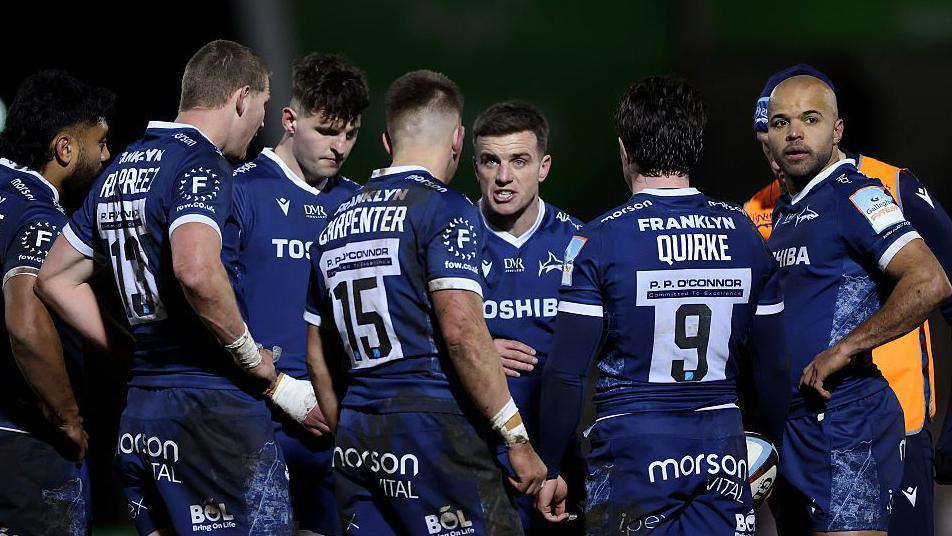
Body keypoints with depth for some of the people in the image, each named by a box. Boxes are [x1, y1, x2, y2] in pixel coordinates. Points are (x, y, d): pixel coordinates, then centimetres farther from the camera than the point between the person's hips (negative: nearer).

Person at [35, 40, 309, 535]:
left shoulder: (119, 171, 16)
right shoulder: (201, 164, -10)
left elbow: (55, 280, 22)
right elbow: (196, 270, -29)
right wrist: (253, 359, -16)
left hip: (138, 418, 8)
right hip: (211, 409, -8)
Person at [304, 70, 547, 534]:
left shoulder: (337, 223, 16)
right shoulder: (445, 210, -6)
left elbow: (317, 354, 21)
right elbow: (461, 330, -17)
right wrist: (517, 438, -13)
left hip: (357, 439, 7)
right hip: (434, 426, -7)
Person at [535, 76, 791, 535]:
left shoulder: (599, 240, -8)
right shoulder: (744, 234, 4)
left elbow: (566, 374, -9)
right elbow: (773, 368, 9)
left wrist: (549, 468, 0)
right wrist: (773, 447, 22)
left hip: (631, 449, -4)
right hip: (721, 447, 4)